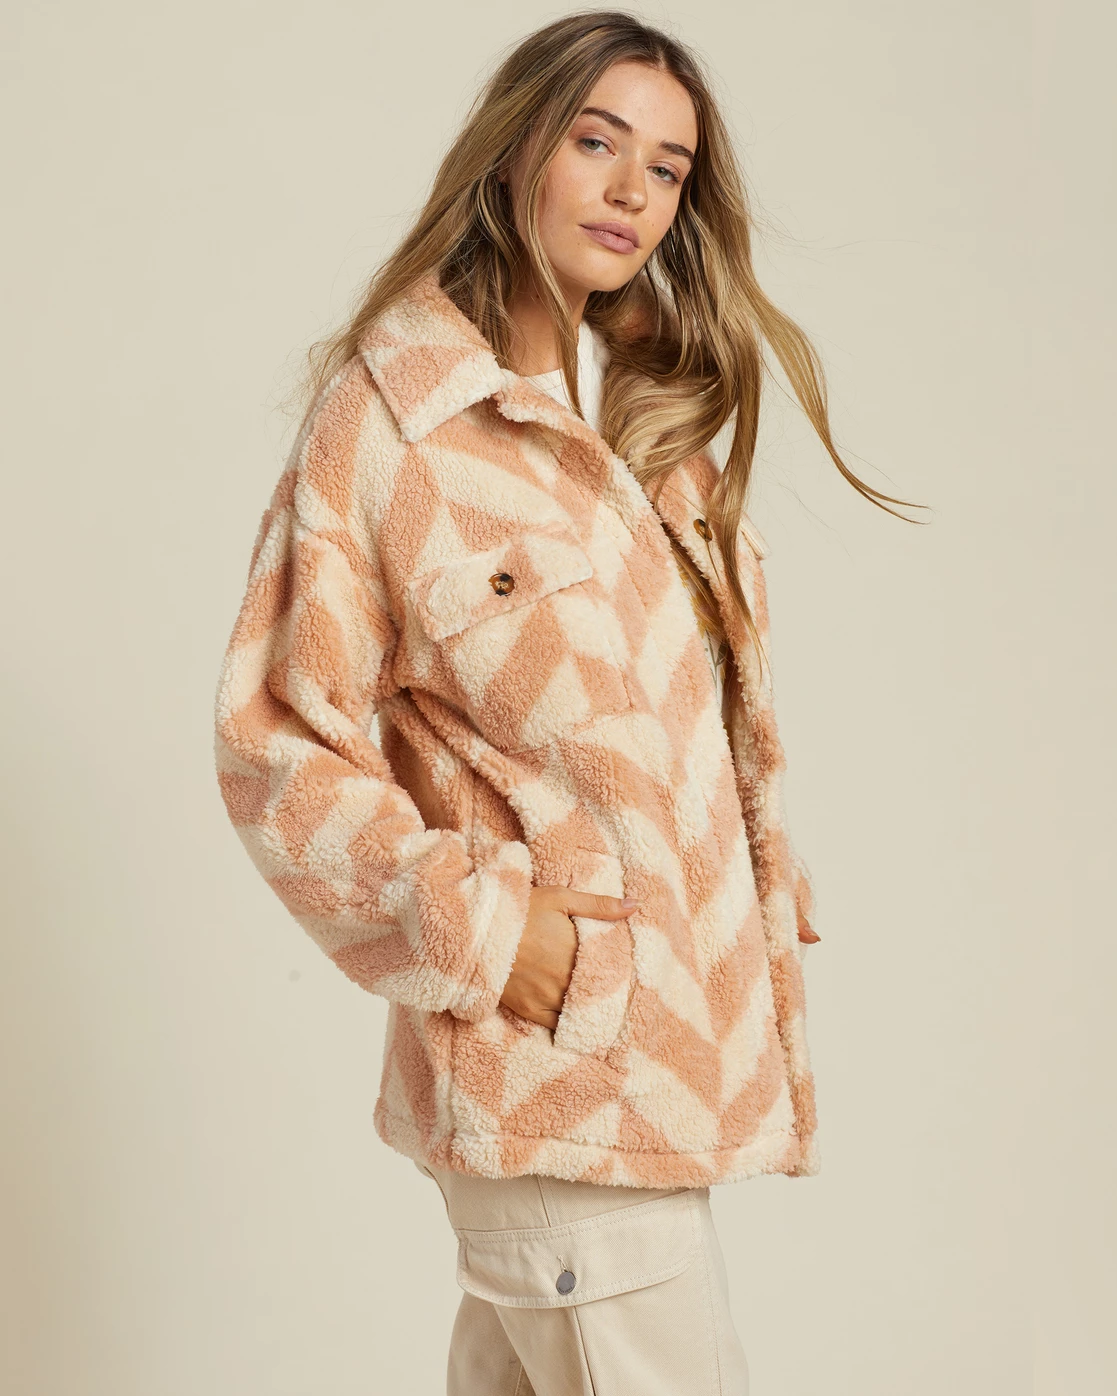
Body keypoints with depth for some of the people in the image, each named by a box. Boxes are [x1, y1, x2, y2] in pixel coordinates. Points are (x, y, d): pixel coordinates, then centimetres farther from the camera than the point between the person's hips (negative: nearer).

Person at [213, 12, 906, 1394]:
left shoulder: (656, 411, 12)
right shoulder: (384, 418, -9)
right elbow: (284, 747, -10)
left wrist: (767, 952, 11)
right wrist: (475, 932, -16)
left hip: (686, 1022, 6)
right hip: (555, 1071, -6)